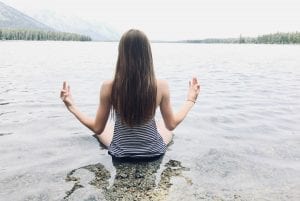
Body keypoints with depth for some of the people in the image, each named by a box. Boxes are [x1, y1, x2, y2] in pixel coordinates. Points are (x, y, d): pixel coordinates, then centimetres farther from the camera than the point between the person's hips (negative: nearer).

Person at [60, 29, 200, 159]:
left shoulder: (109, 87, -21)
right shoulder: (161, 86, -19)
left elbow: (98, 128, -10)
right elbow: (172, 125, -6)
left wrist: (71, 106, 2)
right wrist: (191, 99, 8)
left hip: (120, 153, 0)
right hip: (154, 152, 1)